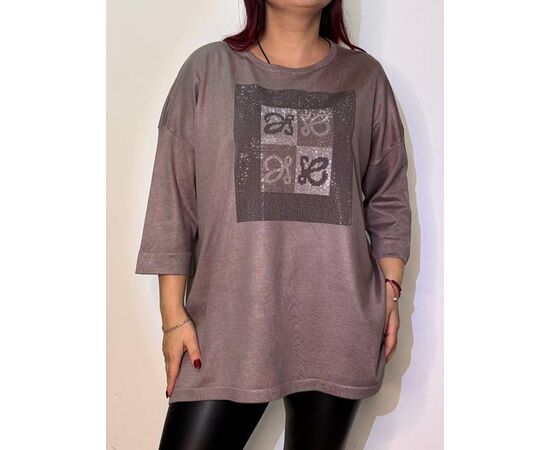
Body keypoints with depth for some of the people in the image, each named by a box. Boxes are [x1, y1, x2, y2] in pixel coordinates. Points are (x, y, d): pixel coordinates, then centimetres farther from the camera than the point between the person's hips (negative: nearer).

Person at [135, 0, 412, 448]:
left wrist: (390, 291, 3)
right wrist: (174, 315, -2)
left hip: (337, 325, 2)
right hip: (230, 321, -1)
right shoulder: (208, 68, 3)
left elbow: (389, 199, 11)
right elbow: (173, 199, 1)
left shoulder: (365, 76, 7)